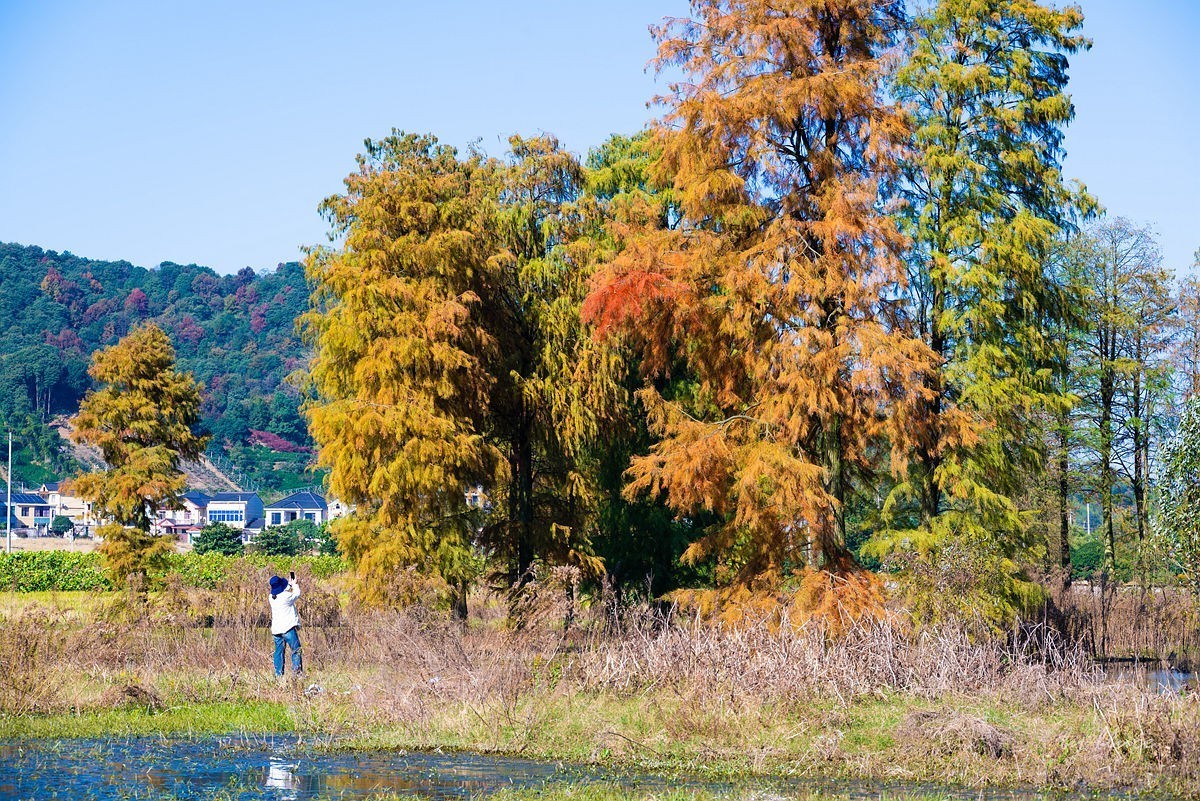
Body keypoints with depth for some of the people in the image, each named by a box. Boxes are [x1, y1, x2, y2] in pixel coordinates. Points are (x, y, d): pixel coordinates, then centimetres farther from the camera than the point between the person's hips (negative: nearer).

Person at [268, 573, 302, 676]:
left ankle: (278, 674, 10)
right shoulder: (286, 596, -14)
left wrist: (290, 584, 27)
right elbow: (297, 594, 5)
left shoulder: (272, 597, 4)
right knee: (296, 650, -2)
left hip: (276, 629, 7)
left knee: (279, 652, 11)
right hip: (287, 628, -7)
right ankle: (297, 672, -9)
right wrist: (294, 584, 22)